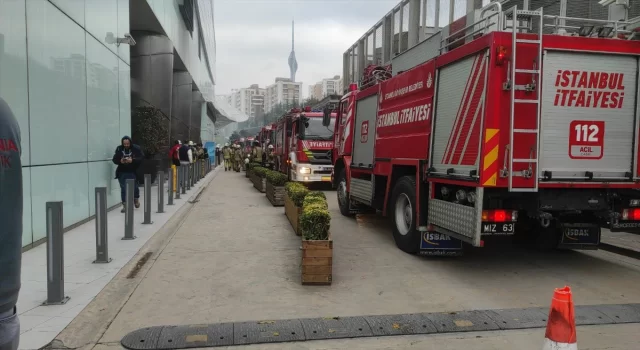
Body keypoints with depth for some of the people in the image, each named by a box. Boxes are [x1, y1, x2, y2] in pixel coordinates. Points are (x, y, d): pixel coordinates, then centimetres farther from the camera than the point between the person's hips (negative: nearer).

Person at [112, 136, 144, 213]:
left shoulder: (136, 148, -7)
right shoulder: (119, 149, 0)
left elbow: (141, 158, -12)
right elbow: (114, 159, 1)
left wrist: (132, 160, -27)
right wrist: (120, 161, -21)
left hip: (133, 172, -2)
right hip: (122, 172, 2)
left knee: (134, 187, 8)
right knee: (123, 189, 2)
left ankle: (136, 199, 39)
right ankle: (125, 205, 10)